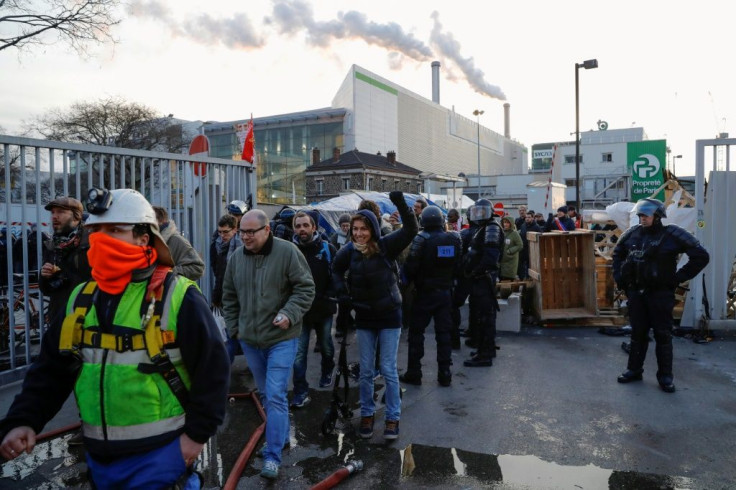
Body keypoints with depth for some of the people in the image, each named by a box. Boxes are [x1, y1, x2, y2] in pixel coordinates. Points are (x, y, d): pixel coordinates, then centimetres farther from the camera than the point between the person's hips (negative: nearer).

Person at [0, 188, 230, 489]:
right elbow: (51, 368, 10)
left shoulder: (176, 297, -15)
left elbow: (212, 367, -13)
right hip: (100, 457, 7)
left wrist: (197, 432, -11)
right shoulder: (81, 299, 4)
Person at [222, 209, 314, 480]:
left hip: (281, 338, -5)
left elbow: (305, 288, -11)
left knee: (275, 396, -9)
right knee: (267, 394, 18)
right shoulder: (236, 257, 2)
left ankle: (273, 456, 1)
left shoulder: (287, 252, -13)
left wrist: (289, 314, -22)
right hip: (249, 339, 5)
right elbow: (229, 297, 13)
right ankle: (281, 436, 37)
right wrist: (234, 328, 10)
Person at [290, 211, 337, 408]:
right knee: (298, 352, -3)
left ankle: (327, 372, 47)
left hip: (323, 309, 1)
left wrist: (330, 297, -13)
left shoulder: (327, 249, -7)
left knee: (326, 346, 20)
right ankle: (301, 392, 7)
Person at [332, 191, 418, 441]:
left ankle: (393, 417, 20)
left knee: (389, 370, 5)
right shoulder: (349, 251, -6)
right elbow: (336, 270, 13)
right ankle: (367, 414, 29)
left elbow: (411, 229, -26)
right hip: (364, 317, 3)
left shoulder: (386, 246, -14)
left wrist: (401, 205, -38)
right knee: (365, 371, 12)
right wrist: (342, 291, 0)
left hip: (389, 315, -3)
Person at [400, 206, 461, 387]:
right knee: (444, 332, 10)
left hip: (425, 292, -4)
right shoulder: (454, 239, -1)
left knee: (416, 332, 8)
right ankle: (444, 374, 14)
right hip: (445, 292, 4)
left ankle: (413, 373, 12)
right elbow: (459, 265, 3)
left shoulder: (421, 239, -15)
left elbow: (411, 267, -15)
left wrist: (410, 279, 3)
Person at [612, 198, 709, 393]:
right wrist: (619, 275, 12)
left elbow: (701, 256, -10)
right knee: (637, 333, 12)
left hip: (660, 293, -4)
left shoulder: (672, 235, -9)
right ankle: (634, 369, 22)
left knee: (663, 334, 3)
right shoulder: (632, 233, 5)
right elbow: (617, 254, 23)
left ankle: (665, 375, 14)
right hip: (635, 292, 4)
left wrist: (678, 277, -10)